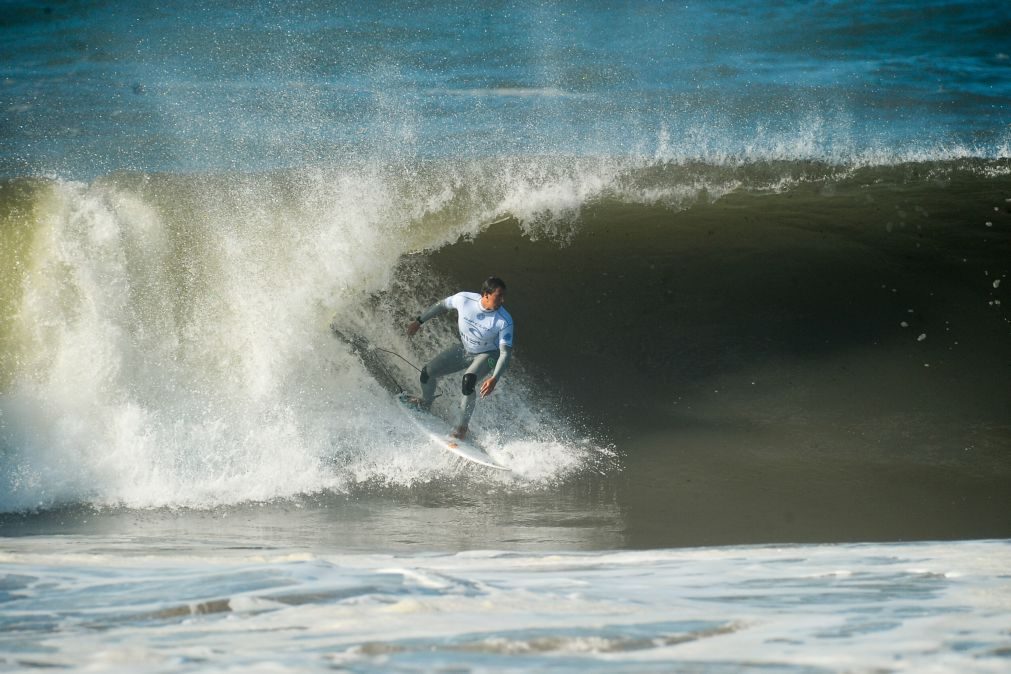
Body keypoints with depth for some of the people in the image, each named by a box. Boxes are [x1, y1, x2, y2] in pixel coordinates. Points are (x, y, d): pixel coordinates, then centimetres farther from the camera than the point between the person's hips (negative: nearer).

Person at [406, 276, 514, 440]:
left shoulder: (504, 321, -31)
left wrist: (495, 379, -43)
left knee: (467, 382, -32)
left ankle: (462, 427, -17)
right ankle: (425, 402, 31)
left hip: (487, 355, -4)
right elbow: (441, 305, -4)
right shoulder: (464, 299, -25)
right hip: (464, 349, 4)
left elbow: (506, 353, -29)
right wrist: (419, 321, 5)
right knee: (428, 372, -3)